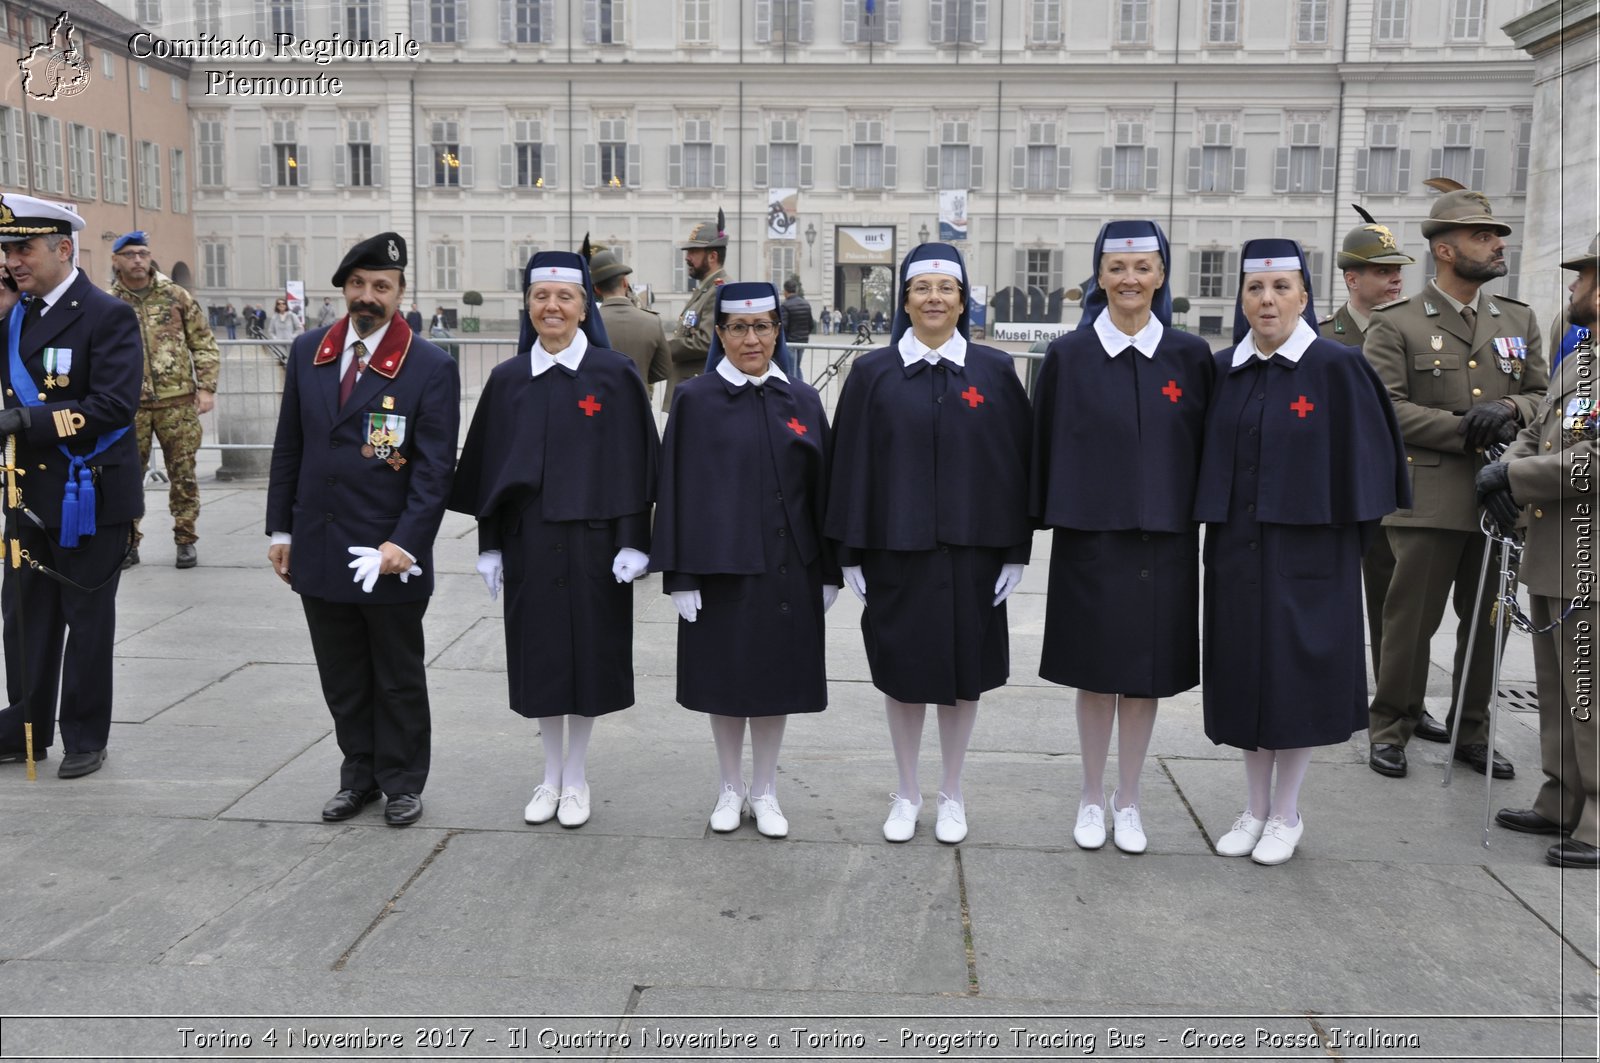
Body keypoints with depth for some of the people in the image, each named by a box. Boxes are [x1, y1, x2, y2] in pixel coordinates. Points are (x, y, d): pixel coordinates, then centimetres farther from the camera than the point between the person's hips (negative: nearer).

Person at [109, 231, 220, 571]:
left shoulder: (176, 295, 3)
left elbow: (204, 344, 5)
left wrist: (207, 387, -2)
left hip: (178, 402, 0)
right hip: (129, 405, 1)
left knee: (183, 473, 5)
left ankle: (186, 539, 16)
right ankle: (128, 541, 17)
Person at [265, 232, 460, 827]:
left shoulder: (430, 368, -8)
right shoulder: (308, 353, 6)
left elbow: (434, 467, -10)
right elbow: (289, 446, 11)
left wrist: (405, 544, -17)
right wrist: (281, 530, 8)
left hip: (388, 554, -4)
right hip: (318, 549, 4)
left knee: (398, 678, 10)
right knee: (342, 678, 14)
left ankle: (403, 783, 25)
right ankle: (359, 775, 30)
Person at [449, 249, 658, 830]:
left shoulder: (615, 374, -4)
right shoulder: (507, 379, 4)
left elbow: (633, 462, -5)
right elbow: (489, 465, 7)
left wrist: (632, 541, -10)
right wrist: (490, 546, 4)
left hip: (591, 537, -2)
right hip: (529, 539, 3)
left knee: (587, 651, 6)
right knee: (540, 652, 10)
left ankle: (577, 777, 21)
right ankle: (551, 774, 25)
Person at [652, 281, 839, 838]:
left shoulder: (802, 401, 4)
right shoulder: (695, 400, -3)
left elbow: (822, 485, 6)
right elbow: (679, 488, -5)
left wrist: (829, 571, 4)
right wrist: (681, 576, -9)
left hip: (787, 565, 2)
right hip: (721, 564, -2)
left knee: (776, 673, 10)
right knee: (726, 674, 8)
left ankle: (764, 791, 25)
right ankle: (730, 788, 26)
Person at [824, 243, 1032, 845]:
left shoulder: (995, 372, 1)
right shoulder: (873, 373, 0)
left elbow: (1015, 464, 2)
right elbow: (850, 465, 1)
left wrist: (1015, 551, -2)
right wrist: (851, 553, -2)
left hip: (970, 550, 0)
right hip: (895, 548, 0)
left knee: (963, 671, 10)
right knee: (903, 671, 9)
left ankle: (952, 794, 27)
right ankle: (907, 794, 26)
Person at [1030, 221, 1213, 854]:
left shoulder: (1190, 356, 2)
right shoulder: (1068, 356, -1)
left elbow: (1208, 447, 6)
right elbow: (1046, 446, 1)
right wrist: (1045, 517, -1)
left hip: (1164, 541, 1)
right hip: (1089, 538, -1)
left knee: (1146, 673, 8)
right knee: (1095, 672, 7)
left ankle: (1127, 801, 23)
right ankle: (1092, 798, 23)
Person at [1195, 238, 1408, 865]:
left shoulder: (1337, 368, -8)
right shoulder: (1223, 372, 5)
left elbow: (1368, 458, -6)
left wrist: (1346, 539, -6)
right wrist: (1217, 534, 3)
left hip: (1306, 552, -4)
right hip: (1237, 552, 4)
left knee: (1296, 674, 3)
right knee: (1245, 674, 10)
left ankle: (1287, 814, 20)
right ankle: (1255, 807, 24)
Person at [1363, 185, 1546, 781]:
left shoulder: (1518, 319, 14)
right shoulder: (1396, 324, -1)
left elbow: (1544, 395, 16)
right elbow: (1385, 407, -11)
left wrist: (1512, 409, -7)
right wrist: (1464, 430, -16)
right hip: (1430, 502, -5)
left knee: (1488, 622, 11)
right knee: (1411, 621, 1)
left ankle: (1471, 733, 26)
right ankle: (1390, 730, 16)